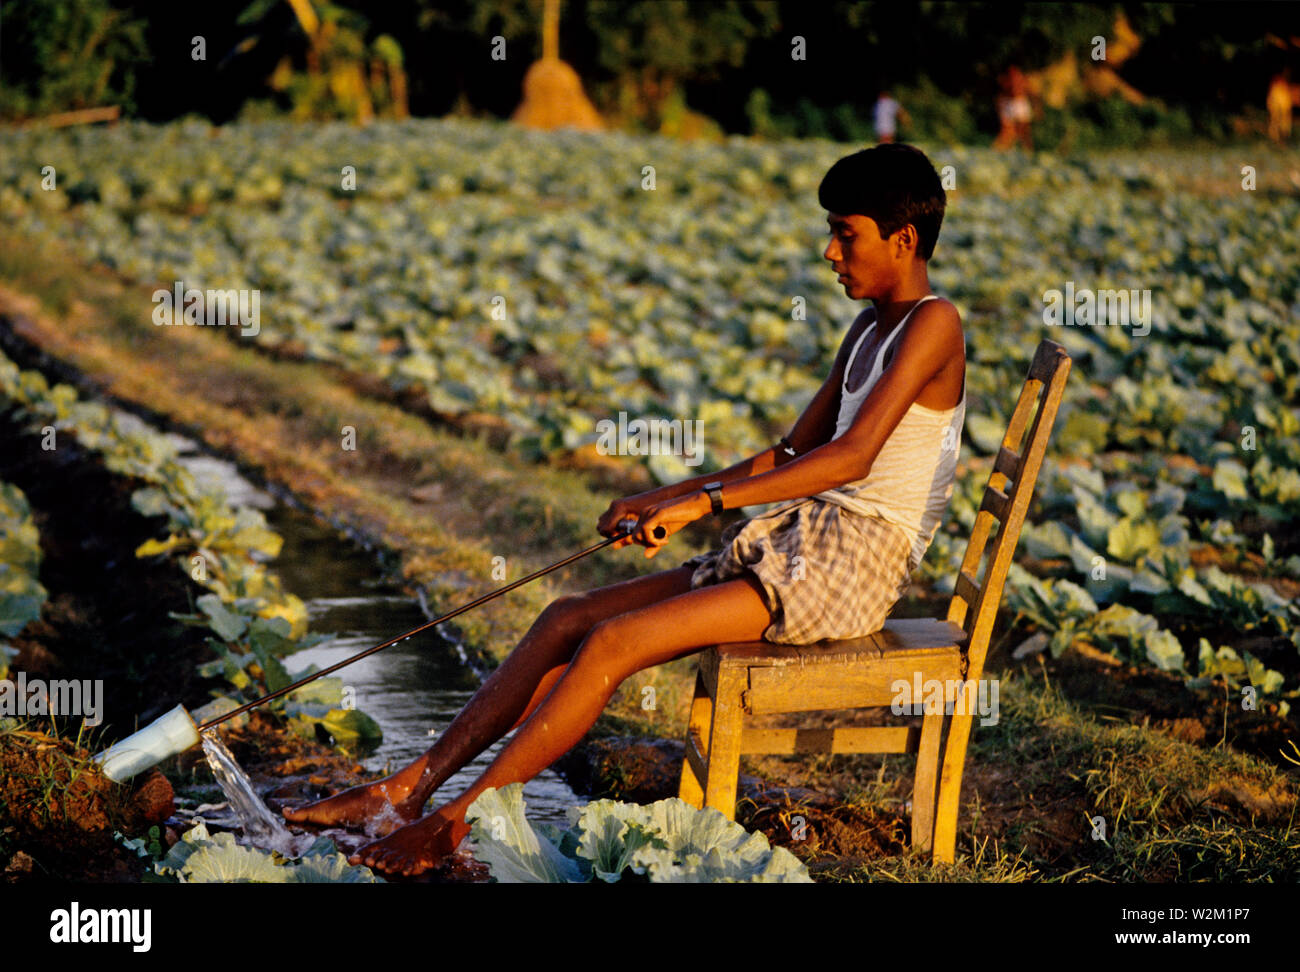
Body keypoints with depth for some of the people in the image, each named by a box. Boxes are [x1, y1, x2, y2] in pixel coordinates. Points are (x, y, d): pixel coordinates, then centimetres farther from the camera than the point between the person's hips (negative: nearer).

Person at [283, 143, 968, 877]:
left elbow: (852, 456, -23)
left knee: (615, 641, -21)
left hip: (852, 567, -9)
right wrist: (665, 500, 9)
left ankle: (451, 825, -17)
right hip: (797, 544, 9)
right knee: (569, 618, -2)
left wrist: (707, 501, -26)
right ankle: (407, 788, -2)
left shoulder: (933, 324, -10)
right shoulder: (866, 331, 19)